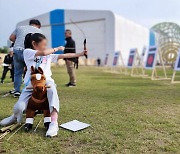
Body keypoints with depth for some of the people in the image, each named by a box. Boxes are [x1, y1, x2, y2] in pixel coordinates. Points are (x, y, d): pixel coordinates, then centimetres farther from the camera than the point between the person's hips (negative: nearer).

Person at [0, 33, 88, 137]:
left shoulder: (48, 55, 16)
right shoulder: (27, 52, 2)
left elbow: (64, 56, 11)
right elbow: (43, 53, -14)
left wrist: (80, 54, 6)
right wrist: (57, 49, 1)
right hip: (31, 84, -1)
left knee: (52, 89, -36)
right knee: (19, 107, -18)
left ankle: (54, 123, -42)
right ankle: (15, 117, 24)